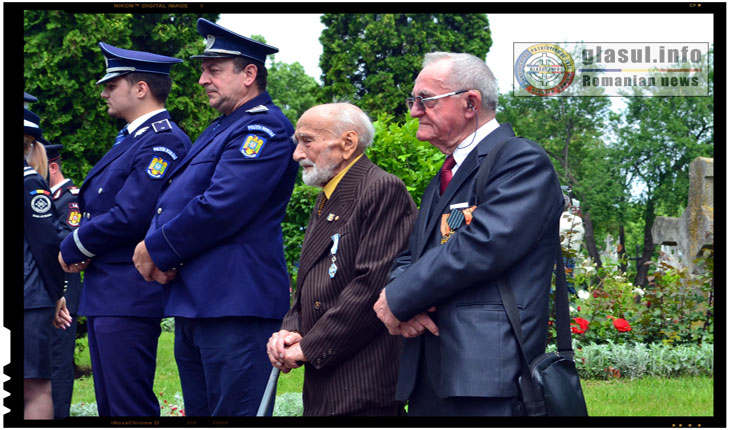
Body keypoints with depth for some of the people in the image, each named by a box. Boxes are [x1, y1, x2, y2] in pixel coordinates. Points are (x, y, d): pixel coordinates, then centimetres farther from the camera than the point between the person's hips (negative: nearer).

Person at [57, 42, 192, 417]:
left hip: (129, 298, -10)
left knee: (130, 408, -9)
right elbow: (96, 206, 22)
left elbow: (130, 217, -21)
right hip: (103, 296, 10)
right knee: (109, 406, 13)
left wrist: (72, 247, -7)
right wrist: (81, 248, 1)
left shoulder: (164, 142, -14)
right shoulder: (129, 140, 19)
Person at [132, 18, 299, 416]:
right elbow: (172, 198, 20)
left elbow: (220, 208, -21)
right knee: (199, 409, 15)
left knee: (234, 410, -8)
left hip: (234, 304, -10)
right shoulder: (219, 130, 21)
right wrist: (154, 247, -1)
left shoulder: (265, 127, -11)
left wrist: (156, 249, -10)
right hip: (192, 300, 10)